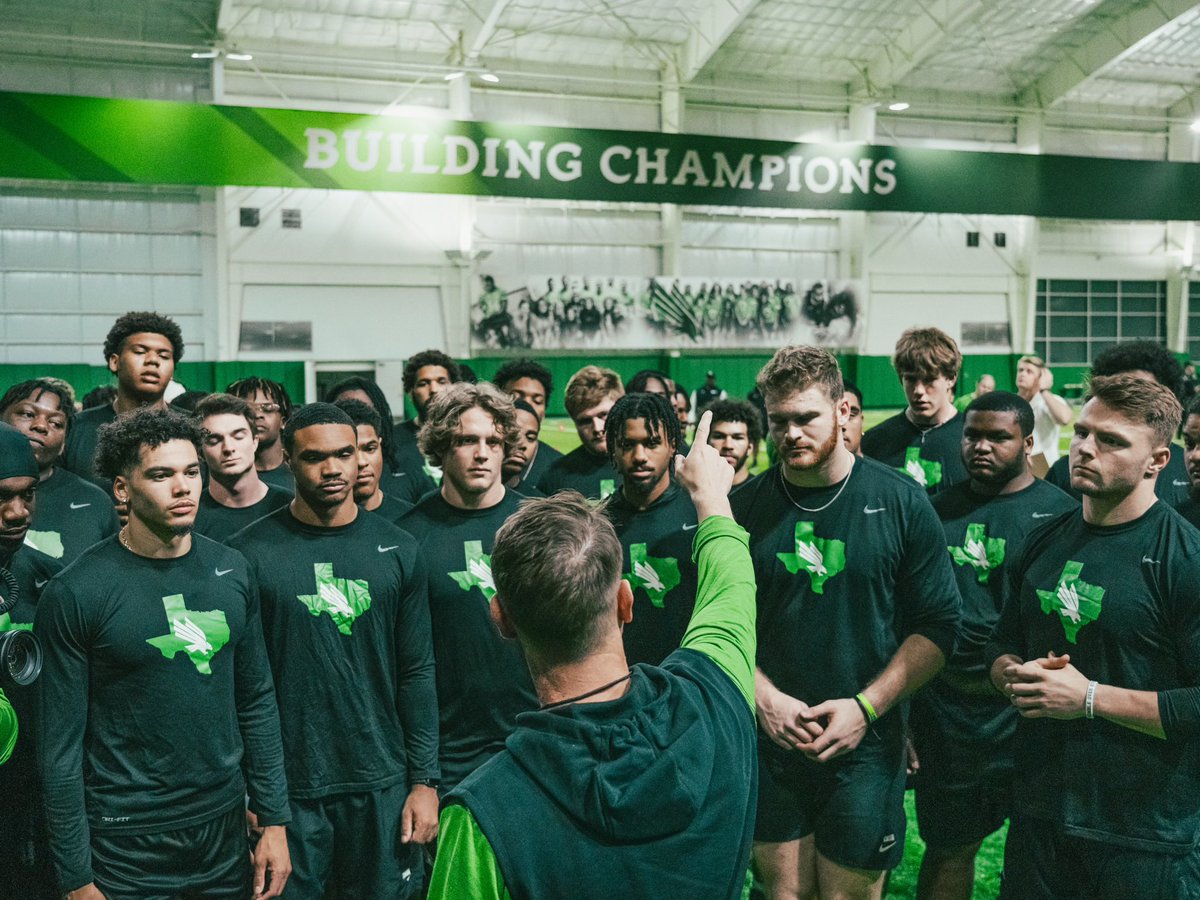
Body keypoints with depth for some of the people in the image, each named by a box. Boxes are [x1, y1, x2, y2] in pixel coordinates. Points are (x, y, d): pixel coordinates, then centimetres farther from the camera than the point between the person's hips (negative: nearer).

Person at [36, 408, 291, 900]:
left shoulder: (231, 570, -1)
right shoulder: (75, 593, -13)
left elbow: (257, 702, 5)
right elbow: (60, 746, -10)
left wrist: (274, 821, 4)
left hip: (224, 826, 4)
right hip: (125, 845, -4)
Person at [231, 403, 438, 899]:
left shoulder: (397, 550, 1)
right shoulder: (251, 552, -6)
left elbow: (417, 673, 3)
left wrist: (425, 782, 0)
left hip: (383, 784, 2)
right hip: (289, 789, -2)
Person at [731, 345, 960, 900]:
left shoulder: (900, 501, -5)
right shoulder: (747, 508, -1)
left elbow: (937, 625, -4)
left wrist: (866, 707, -12)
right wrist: (765, 698, -10)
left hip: (866, 746, -1)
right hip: (770, 742, 2)